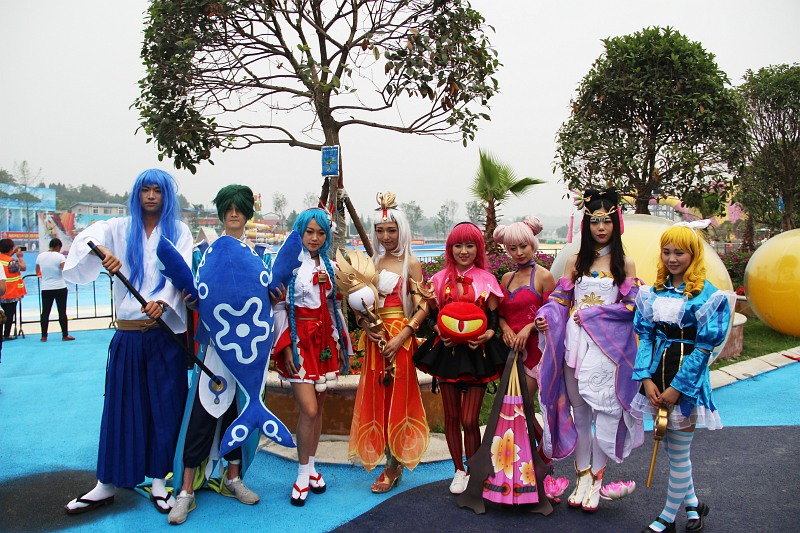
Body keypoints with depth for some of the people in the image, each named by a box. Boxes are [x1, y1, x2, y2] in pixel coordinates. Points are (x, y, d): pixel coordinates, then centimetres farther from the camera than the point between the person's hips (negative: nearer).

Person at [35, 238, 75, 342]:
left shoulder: (40, 256, 4)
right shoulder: (60, 256, -10)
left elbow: (38, 272, 14)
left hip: (45, 289, 4)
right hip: (60, 288, -4)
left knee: (45, 312, 8)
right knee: (62, 312, 2)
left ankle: (44, 336, 9)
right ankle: (65, 335, 5)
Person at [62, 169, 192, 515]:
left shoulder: (178, 231, 6)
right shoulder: (120, 228, 10)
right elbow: (86, 237, -7)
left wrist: (162, 302, -25)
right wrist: (101, 251, -30)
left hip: (166, 331, -1)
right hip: (128, 333, 1)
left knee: (165, 404, 4)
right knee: (121, 405, 5)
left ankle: (159, 480, 16)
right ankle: (107, 484, 16)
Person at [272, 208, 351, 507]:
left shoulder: (328, 265, 10)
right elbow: (279, 306, -8)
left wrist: (339, 341, 12)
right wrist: (286, 347, -13)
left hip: (324, 339, 6)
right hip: (299, 339, -5)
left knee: (318, 407, 10)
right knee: (309, 409, -9)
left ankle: (311, 466, 24)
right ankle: (303, 473, 8)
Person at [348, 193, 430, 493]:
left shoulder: (410, 263, -4)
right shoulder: (373, 262, 11)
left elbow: (422, 307, -10)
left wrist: (400, 338, -18)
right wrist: (365, 324, -7)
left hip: (400, 338, -5)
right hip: (375, 339, 5)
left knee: (397, 400, 2)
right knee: (376, 399, 8)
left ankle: (394, 467, 14)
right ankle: (391, 462, 23)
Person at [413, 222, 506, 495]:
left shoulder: (486, 279, 1)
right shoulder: (440, 279, 7)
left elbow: (495, 317, 2)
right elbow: (432, 314, 11)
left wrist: (487, 335, -17)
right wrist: (439, 332, -8)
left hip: (477, 354, -2)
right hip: (447, 351, 3)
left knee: (469, 420, -4)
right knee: (451, 417, 9)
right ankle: (459, 471, 28)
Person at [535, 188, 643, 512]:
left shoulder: (625, 264, 6)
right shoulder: (575, 262, 11)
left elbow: (630, 306, -2)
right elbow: (559, 300, 6)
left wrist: (591, 314, -10)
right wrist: (545, 317, -14)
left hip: (609, 345, -2)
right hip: (575, 342, 2)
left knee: (603, 409, -4)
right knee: (579, 410, 8)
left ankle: (596, 479, 10)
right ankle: (583, 476, 20)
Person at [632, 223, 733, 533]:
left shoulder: (707, 294, -8)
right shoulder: (654, 292, 7)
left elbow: (704, 347, -11)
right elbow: (644, 336, 5)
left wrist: (677, 387, -13)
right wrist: (647, 378, -7)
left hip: (687, 381, -5)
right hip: (657, 378, 5)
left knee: (678, 453, 5)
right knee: (672, 448, 16)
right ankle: (692, 503, 37)